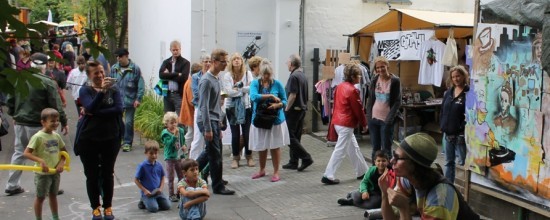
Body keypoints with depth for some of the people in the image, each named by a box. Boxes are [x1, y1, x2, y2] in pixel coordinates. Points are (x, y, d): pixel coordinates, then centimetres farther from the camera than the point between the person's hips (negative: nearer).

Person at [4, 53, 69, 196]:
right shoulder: (48, 83, -14)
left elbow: (10, 101, 11)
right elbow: (56, 106, -14)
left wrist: (14, 115, 25)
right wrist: (64, 122, -5)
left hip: (19, 124, 5)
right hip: (38, 125, -5)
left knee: (18, 153, 16)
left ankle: (12, 185, 20)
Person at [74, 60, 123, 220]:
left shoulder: (113, 91, 1)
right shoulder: (85, 91, -2)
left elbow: (118, 109, -14)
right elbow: (91, 107, -19)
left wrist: (94, 113, -16)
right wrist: (102, 91, -30)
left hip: (110, 139, 1)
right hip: (89, 139, -1)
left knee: (108, 174, 10)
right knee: (92, 175, 8)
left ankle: (108, 207, 23)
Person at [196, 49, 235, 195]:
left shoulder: (216, 78, 12)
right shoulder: (207, 80, -18)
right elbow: (204, 106, -21)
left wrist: (219, 122, 21)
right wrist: (208, 129, -22)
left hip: (215, 121, 9)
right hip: (208, 121, -9)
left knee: (211, 151, 18)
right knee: (215, 154, -3)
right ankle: (218, 187, 7)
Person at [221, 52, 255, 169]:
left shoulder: (247, 74, 0)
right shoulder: (227, 76, -3)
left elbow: (251, 88, -12)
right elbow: (228, 92, -13)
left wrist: (237, 88, -15)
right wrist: (244, 90, -9)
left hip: (246, 106, 0)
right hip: (232, 107, 0)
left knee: (247, 133, 4)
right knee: (235, 134, 5)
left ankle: (249, 156, 19)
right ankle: (235, 157, 16)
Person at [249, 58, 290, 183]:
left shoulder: (277, 84, -2)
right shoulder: (255, 83, -2)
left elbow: (284, 100, 2)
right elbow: (253, 96, -21)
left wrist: (277, 105, -19)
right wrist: (270, 96, -25)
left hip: (275, 120, -1)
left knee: (275, 147, 4)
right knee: (261, 147, 12)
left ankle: (276, 172, 16)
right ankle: (262, 170, 30)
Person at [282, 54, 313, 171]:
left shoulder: (294, 76, -16)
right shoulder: (303, 75, 13)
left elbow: (293, 95, -21)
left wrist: (286, 109, -14)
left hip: (294, 110, -9)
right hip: (302, 109, 9)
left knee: (290, 137, -4)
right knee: (296, 137, 12)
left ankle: (306, 158, -9)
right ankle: (293, 162, 15)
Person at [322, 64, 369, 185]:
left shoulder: (340, 86, 8)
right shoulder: (353, 90, -17)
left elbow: (335, 103, 13)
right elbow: (358, 109, -12)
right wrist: (364, 124, -1)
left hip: (338, 121, 10)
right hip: (346, 124, -10)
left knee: (354, 148, 19)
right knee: (340, 150, -4)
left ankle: (362, 172, 29)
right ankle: (328, 176, -2)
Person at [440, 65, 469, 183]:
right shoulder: (448, 93, 11)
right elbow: (443, 110, 15)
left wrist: (463, 128, -18)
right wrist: (442, 125, 5)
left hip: (460, 134, -7)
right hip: (448, 133, 7)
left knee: (462, 162, 0)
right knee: (448, 162, 16)